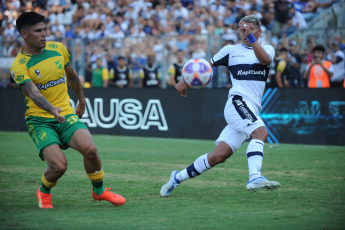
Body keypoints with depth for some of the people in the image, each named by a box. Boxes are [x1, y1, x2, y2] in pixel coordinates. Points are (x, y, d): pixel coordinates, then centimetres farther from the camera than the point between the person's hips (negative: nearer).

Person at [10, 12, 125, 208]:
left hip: (67, 115, 3)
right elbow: (33, 93, -27)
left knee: (90, 149, -22)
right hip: (39, 120, -3)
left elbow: (72, 76, 21)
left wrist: (82, 101, 30)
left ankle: (99, 190, 5)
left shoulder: (58, 49, 4)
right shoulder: (19, 66, -11)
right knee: (59, 165, -22)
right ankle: (44, 192, 13)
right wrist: (52, 109, -44)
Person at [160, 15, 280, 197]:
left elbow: (265, 60, -9)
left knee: (219, 156, -1)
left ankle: (178, 177, 12)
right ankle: (255, 178, -43)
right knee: (261, 132, -31)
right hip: (238, 101, -3)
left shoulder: (267, 49, 16)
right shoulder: (231, 50, 11)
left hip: (252, 110, 3)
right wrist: (185, 80, 14)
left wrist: (251, 38, -20)